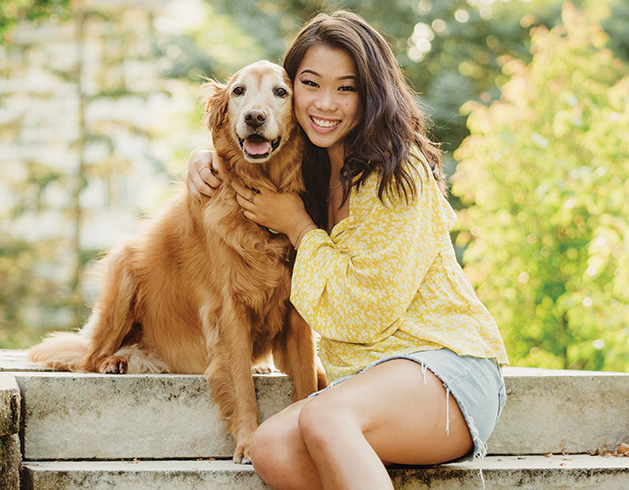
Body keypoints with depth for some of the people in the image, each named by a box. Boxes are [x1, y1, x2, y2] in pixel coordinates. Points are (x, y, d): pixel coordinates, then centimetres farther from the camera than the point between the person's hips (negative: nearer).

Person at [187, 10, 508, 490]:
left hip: (448, 366, -7)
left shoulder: (398, 174, -12)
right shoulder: (305, 167, 10)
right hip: (366, 377, 7)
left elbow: (366, 312, -15)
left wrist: (298, 226, -7)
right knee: (272, 450, -23)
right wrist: (208, 159, 12)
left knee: (324, 419, -36)